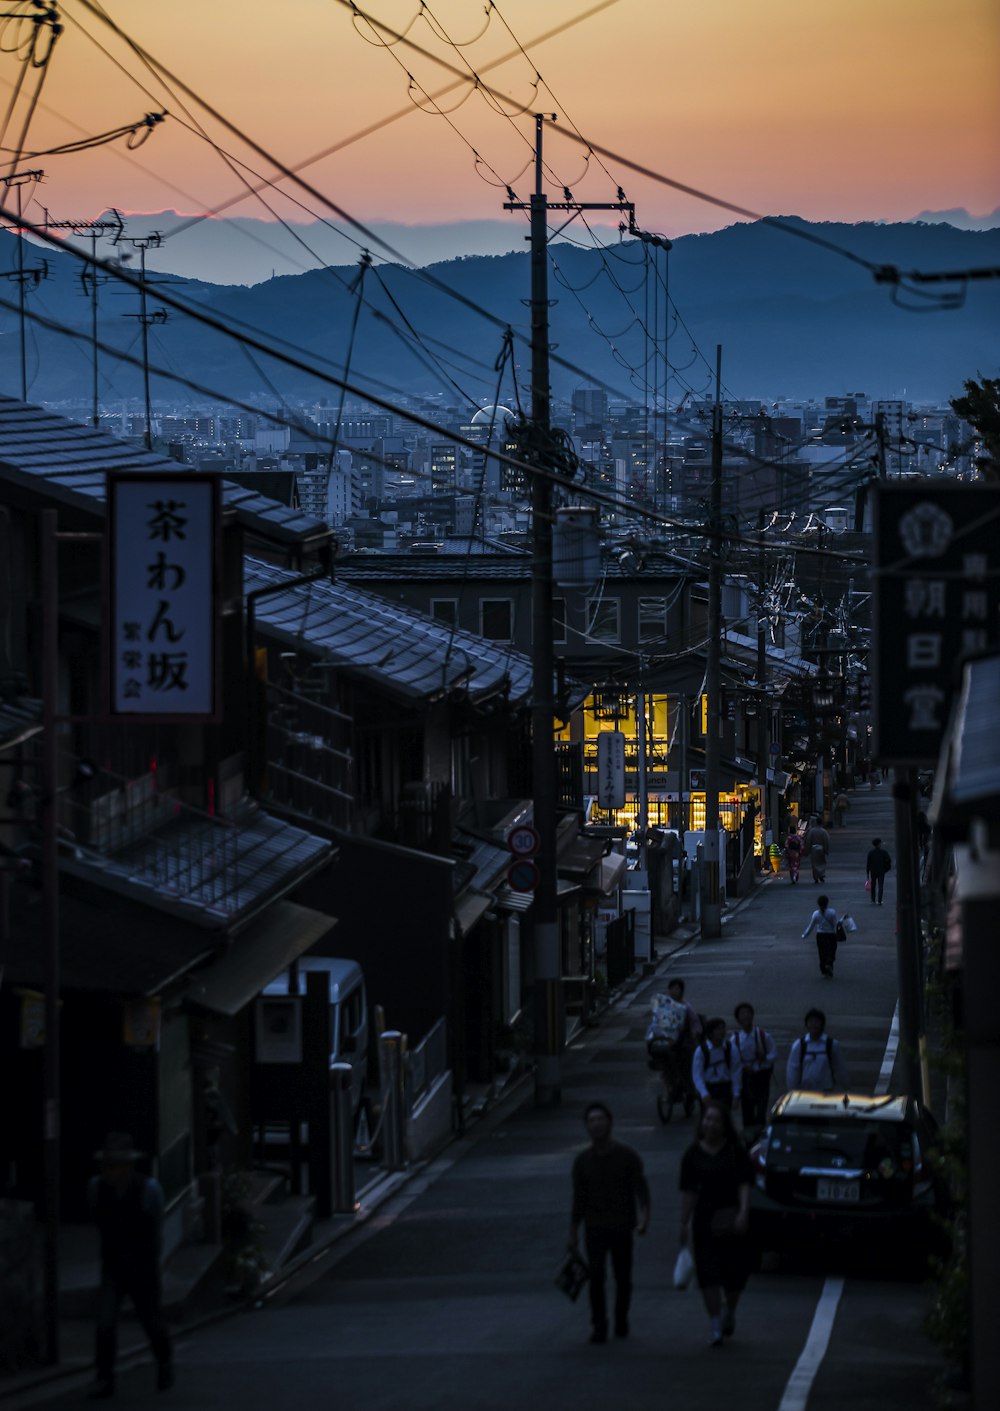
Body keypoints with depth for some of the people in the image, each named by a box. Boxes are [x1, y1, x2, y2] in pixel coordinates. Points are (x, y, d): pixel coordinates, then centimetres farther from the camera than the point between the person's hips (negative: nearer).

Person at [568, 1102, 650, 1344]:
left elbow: (641, 1189, -6)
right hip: (595, 1228, 1)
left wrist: (644, 1216, -23)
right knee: (596, 1276, -12)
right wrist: (573, 1235, 10)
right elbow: (578, 1200, 11)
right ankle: (599, 1326, -10)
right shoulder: (583, 1161, 5)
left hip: (622, 1227, -1)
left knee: (623, 1278, 4)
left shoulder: (627, 1156, -2)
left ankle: (621, 1320, 24)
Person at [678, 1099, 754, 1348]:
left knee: (736, 1272, 4)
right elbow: (688, 1192, 4)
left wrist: (744, 1212, -19)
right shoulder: (692, 1154, 3)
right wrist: (684, 1224, 2)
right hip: (704, 1222, 0)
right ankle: (715, 1326, 0)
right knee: (708, 1274, -6)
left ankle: (729, 1311, 34)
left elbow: (744, 1185, -5)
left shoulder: (736, 1151, 0)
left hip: (732, 1221, 0)